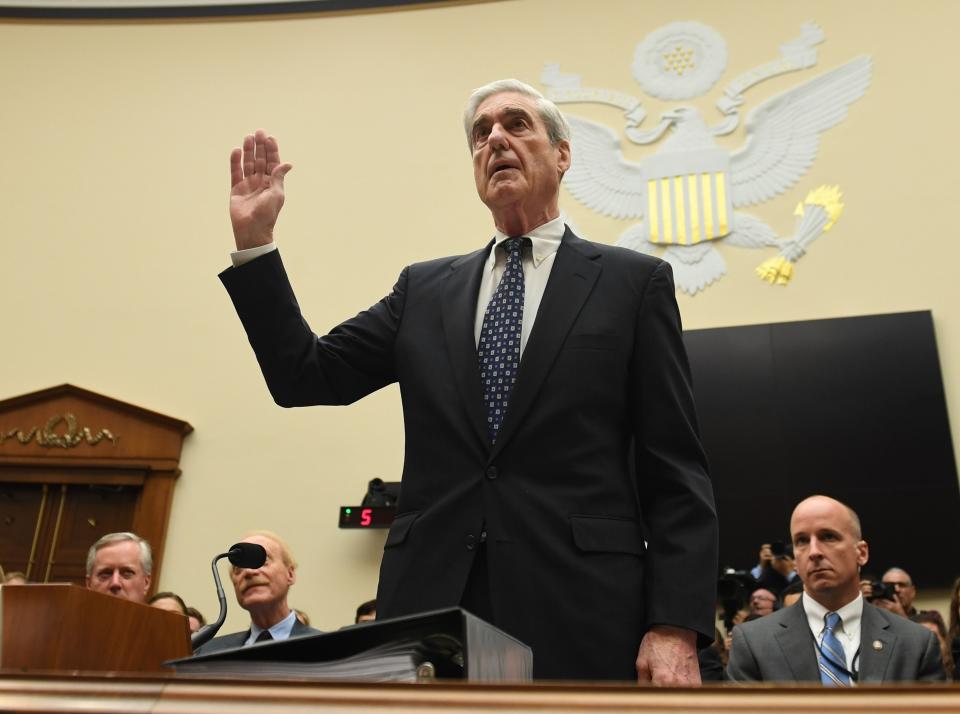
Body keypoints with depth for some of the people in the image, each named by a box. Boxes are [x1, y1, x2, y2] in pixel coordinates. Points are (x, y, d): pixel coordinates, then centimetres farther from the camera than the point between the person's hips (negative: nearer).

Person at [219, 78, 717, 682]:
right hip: (432, 602, 3)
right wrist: (255, 241, 3)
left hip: (579, 611, -2)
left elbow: (676, 472, -1)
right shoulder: (425, 288, 13)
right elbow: (307, 376, 10)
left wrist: (677, 626, -10)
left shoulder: (633, 281, 4)